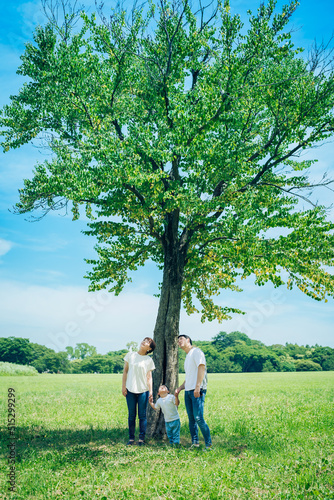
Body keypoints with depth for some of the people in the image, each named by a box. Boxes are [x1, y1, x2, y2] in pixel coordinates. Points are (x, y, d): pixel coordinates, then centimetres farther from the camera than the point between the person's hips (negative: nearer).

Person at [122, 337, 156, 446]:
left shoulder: (149, 360, 2)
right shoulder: (130, 355, 5)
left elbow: (149, 377, 3)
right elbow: (125, 371, 8)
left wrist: (150, 391, -4)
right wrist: (123, 386, 3)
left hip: (143, 390, -1)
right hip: (130, 390, 1)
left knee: (142, 415, 2)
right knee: (131, 415, 7)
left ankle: (141, 438, 11)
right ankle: (131, 438, 17)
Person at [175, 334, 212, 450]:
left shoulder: (196, 351, -2)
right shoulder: (187, 357, 25)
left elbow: (201, 367, -15)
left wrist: (197, 387, -23)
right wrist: (180, 388, 20)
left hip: (197, 391, -9)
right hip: (188, 391, 9)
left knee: (198, 418, -12)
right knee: (191, 419, 7)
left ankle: (208, 444, -3)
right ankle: (194, 443, 14)